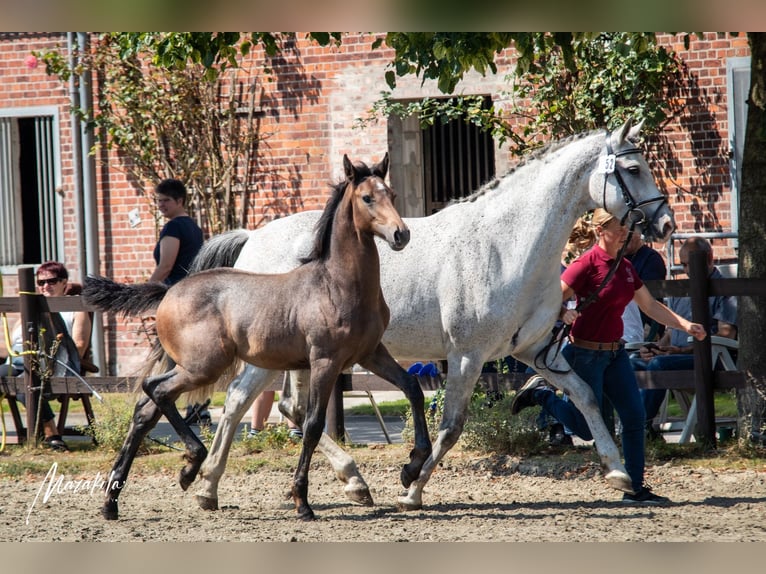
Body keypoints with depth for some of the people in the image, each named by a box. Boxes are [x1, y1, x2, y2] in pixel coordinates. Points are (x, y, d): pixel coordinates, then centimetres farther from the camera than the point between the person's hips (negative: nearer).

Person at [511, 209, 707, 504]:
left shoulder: (626, 267, 8)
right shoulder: (587, 263, -15)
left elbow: (650, 306, 15)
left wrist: (686, 325, 6)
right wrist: (563, 313, -39)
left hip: (615, 352, 7)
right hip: (585, 354, -7)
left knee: (635, 416, 0)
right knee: (587, 429, 0)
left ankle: (635, 488, 7)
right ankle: (541, 393, 22)